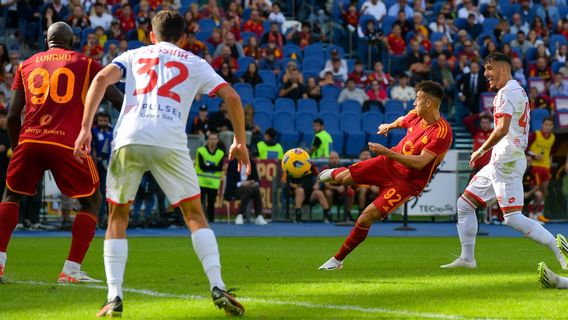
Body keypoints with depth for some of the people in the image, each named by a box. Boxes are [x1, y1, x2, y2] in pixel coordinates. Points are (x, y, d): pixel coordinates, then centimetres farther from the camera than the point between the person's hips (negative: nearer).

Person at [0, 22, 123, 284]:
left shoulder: (26, 66, 18)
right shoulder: (85, 64, 12)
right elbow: (119, 100, 10)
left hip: (29, 140, 2)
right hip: (67, 143, -2)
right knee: (92, 201, 15)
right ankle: (72, 269, 4)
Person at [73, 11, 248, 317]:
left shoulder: (133, 56, 25)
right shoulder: (195, 63, 24)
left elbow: (101, 79, 7)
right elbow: (232, 97, 15)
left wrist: (85, 128, 2)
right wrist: (239, 142, 26)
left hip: (129, 140, 1)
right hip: (170, 142, 0)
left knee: (117, 217, 16)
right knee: (194, 214, 14)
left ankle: (114, 297, 3)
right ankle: (218, 288, -1)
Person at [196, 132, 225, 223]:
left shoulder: (221, 153, 7)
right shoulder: (201, 151, -2)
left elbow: (220, 168, -7)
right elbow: (202, 166, -14)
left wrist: (208, 166, -12)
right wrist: (214, 167, -13)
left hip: (214, 184, 3)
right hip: (201, 182, -3)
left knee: (211, 203, 5)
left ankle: (211, 220, 11)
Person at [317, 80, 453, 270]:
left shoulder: (442, 133, -27)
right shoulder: (416, 115, -4)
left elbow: (419, 163, -32)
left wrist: (386, 152, -32)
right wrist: (390, 126, 44)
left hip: (407, 182, -6)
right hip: (389, 163, 6)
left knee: (367, 217, -15)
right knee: (343, 178, 0)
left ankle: (338, 260, 1)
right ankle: (335, 174, 42)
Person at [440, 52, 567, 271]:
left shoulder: (507, 92, -12)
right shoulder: (519, 91, 20)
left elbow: (502, 129, -24)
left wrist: (481, 151, -13)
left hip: (507, 162, -11)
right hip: (499, 162, 11)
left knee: (513, 218, -17)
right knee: (464, 204, 14)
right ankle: (467, 259, 16)